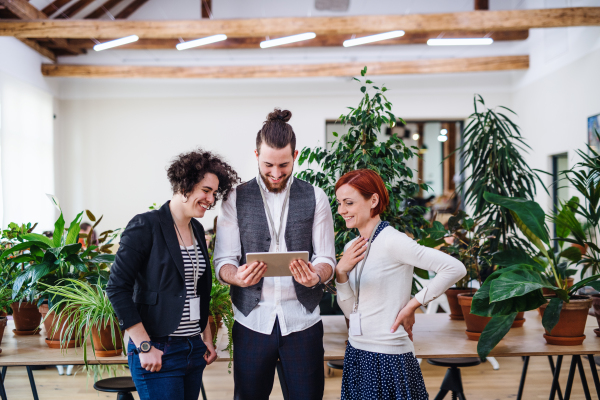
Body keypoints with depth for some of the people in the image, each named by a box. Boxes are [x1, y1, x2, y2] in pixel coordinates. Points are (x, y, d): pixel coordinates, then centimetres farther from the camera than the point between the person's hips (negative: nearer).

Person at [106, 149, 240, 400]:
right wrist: (144, 347, -16)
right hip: (158, 353, -7)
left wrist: (207, 338, 17)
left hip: (193, 349, 7)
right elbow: (117, 288, -14)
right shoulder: (145, 226, -11)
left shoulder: (197, 230, 12)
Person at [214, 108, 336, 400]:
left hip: (302, 321, 0)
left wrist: (316, 276, -22)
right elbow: (223, 261, 1)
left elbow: (326, 258, 3)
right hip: (252, 321, 0)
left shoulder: (315, 198, 4)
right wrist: (238, 276, -23)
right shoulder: (236, 199, 3)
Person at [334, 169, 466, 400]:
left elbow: (455, 268, -22)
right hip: (357, 353, 7)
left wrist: (412, 305, -15)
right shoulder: (352, 249, 9)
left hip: (388, 358, -7)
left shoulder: (391, 241, -14)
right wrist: (341, 272, -7)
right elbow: (350, 311, 8)